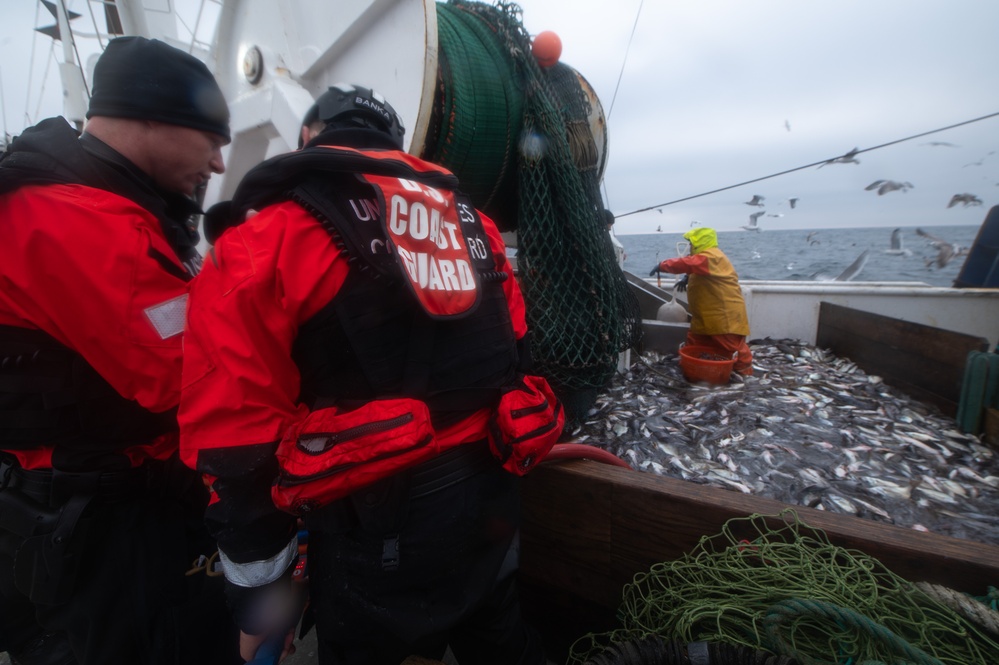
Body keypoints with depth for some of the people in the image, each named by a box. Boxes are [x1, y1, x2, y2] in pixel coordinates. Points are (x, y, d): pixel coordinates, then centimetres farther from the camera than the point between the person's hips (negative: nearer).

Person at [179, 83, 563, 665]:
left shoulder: (269, 230, -9)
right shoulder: (466, 215, 9)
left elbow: (238, 425, -13)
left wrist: (258, 582, -1)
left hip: (379, 525, -5)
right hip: (490, 500, 6)